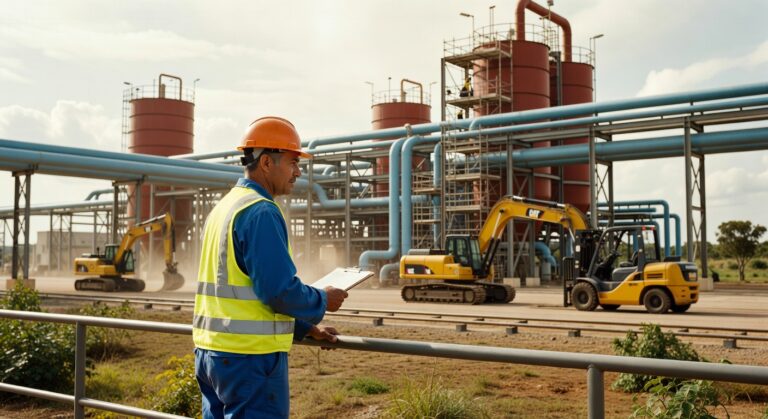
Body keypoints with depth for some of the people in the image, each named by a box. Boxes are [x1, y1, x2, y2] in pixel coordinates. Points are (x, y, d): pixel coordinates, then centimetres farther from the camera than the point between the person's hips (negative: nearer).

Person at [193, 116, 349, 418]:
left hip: (210, 352, 9)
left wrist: (305, 328, 18)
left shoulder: (222, 209, 15)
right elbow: (280, 290, -22)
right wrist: (323, 302, -2)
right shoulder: (261, 212, -15)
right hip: (249, 356, -9)